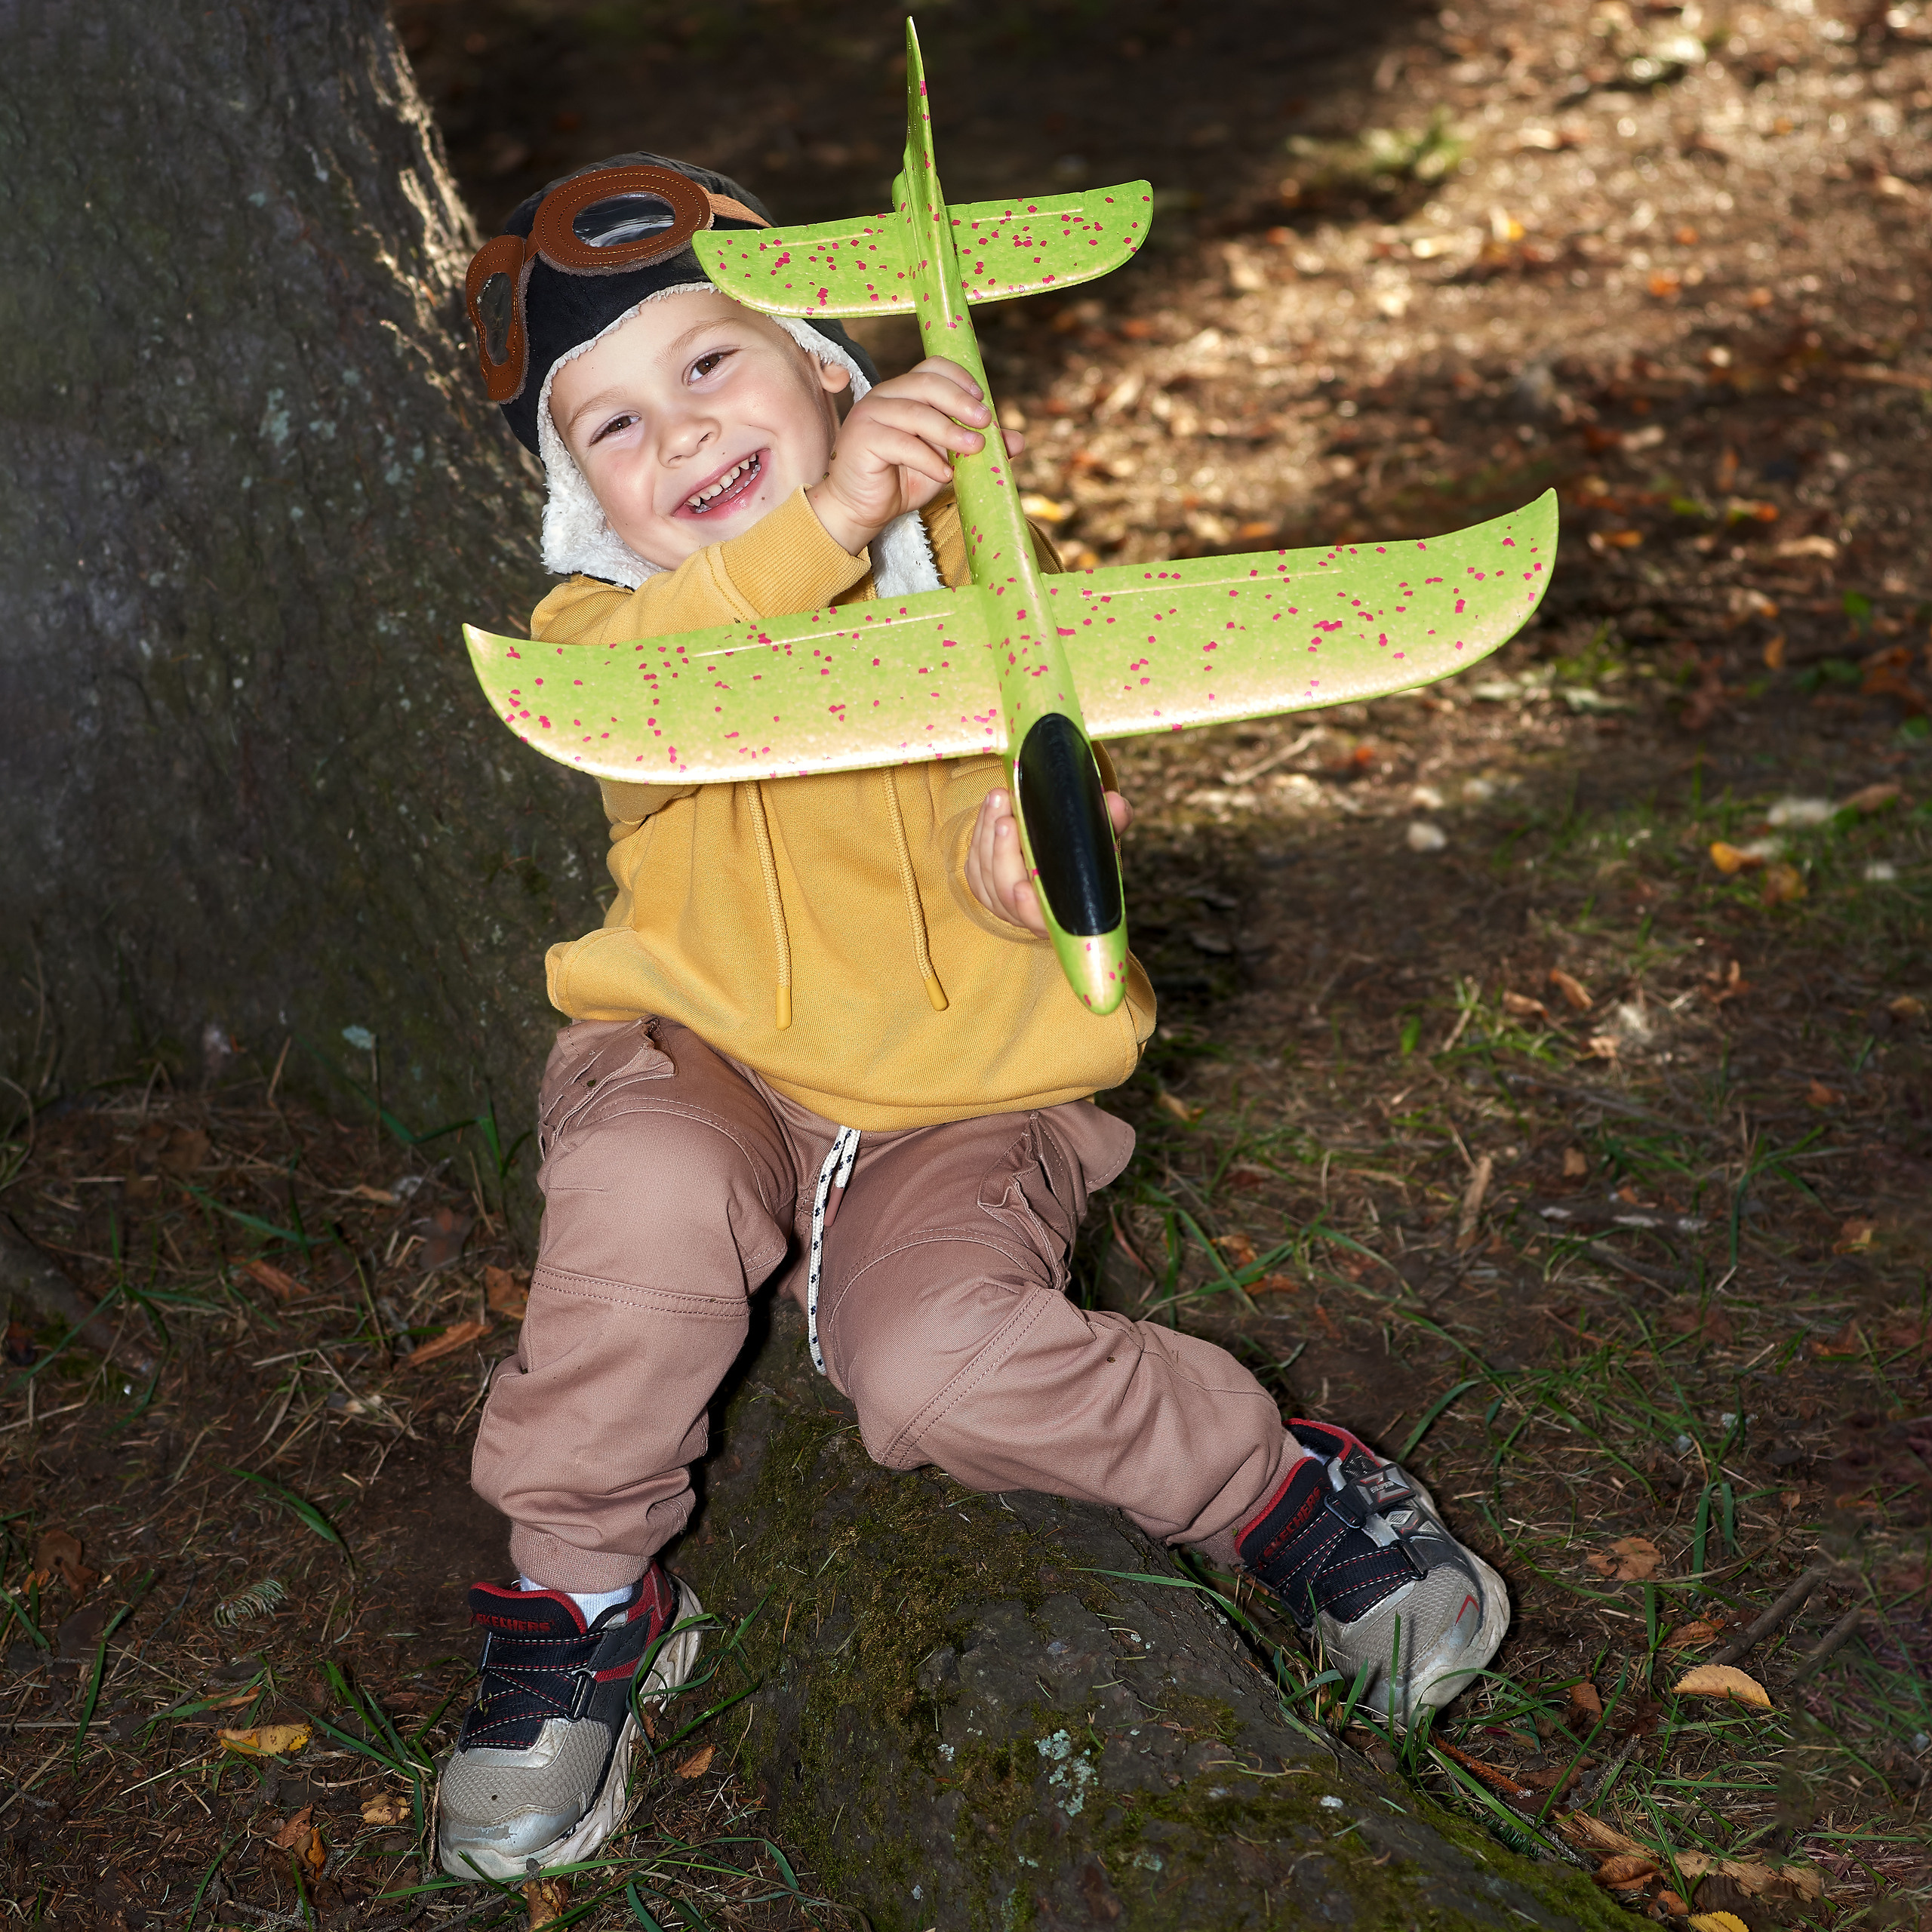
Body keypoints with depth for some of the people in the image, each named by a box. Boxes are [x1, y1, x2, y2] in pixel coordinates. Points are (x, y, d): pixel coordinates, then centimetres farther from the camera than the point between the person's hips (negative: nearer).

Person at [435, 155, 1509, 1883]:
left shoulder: (966, 572, -1)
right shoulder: (598, 619, -2)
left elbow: (1019, 800, -10)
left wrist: (1011, 851, -36)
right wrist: (824, 521, -44)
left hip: (960, 1103, -1)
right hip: (707, 1064, 1)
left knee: (943, 1368, -29)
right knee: (647, 1199, -34)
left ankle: (1284, 1492, -3)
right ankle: (584, 1601, -9)